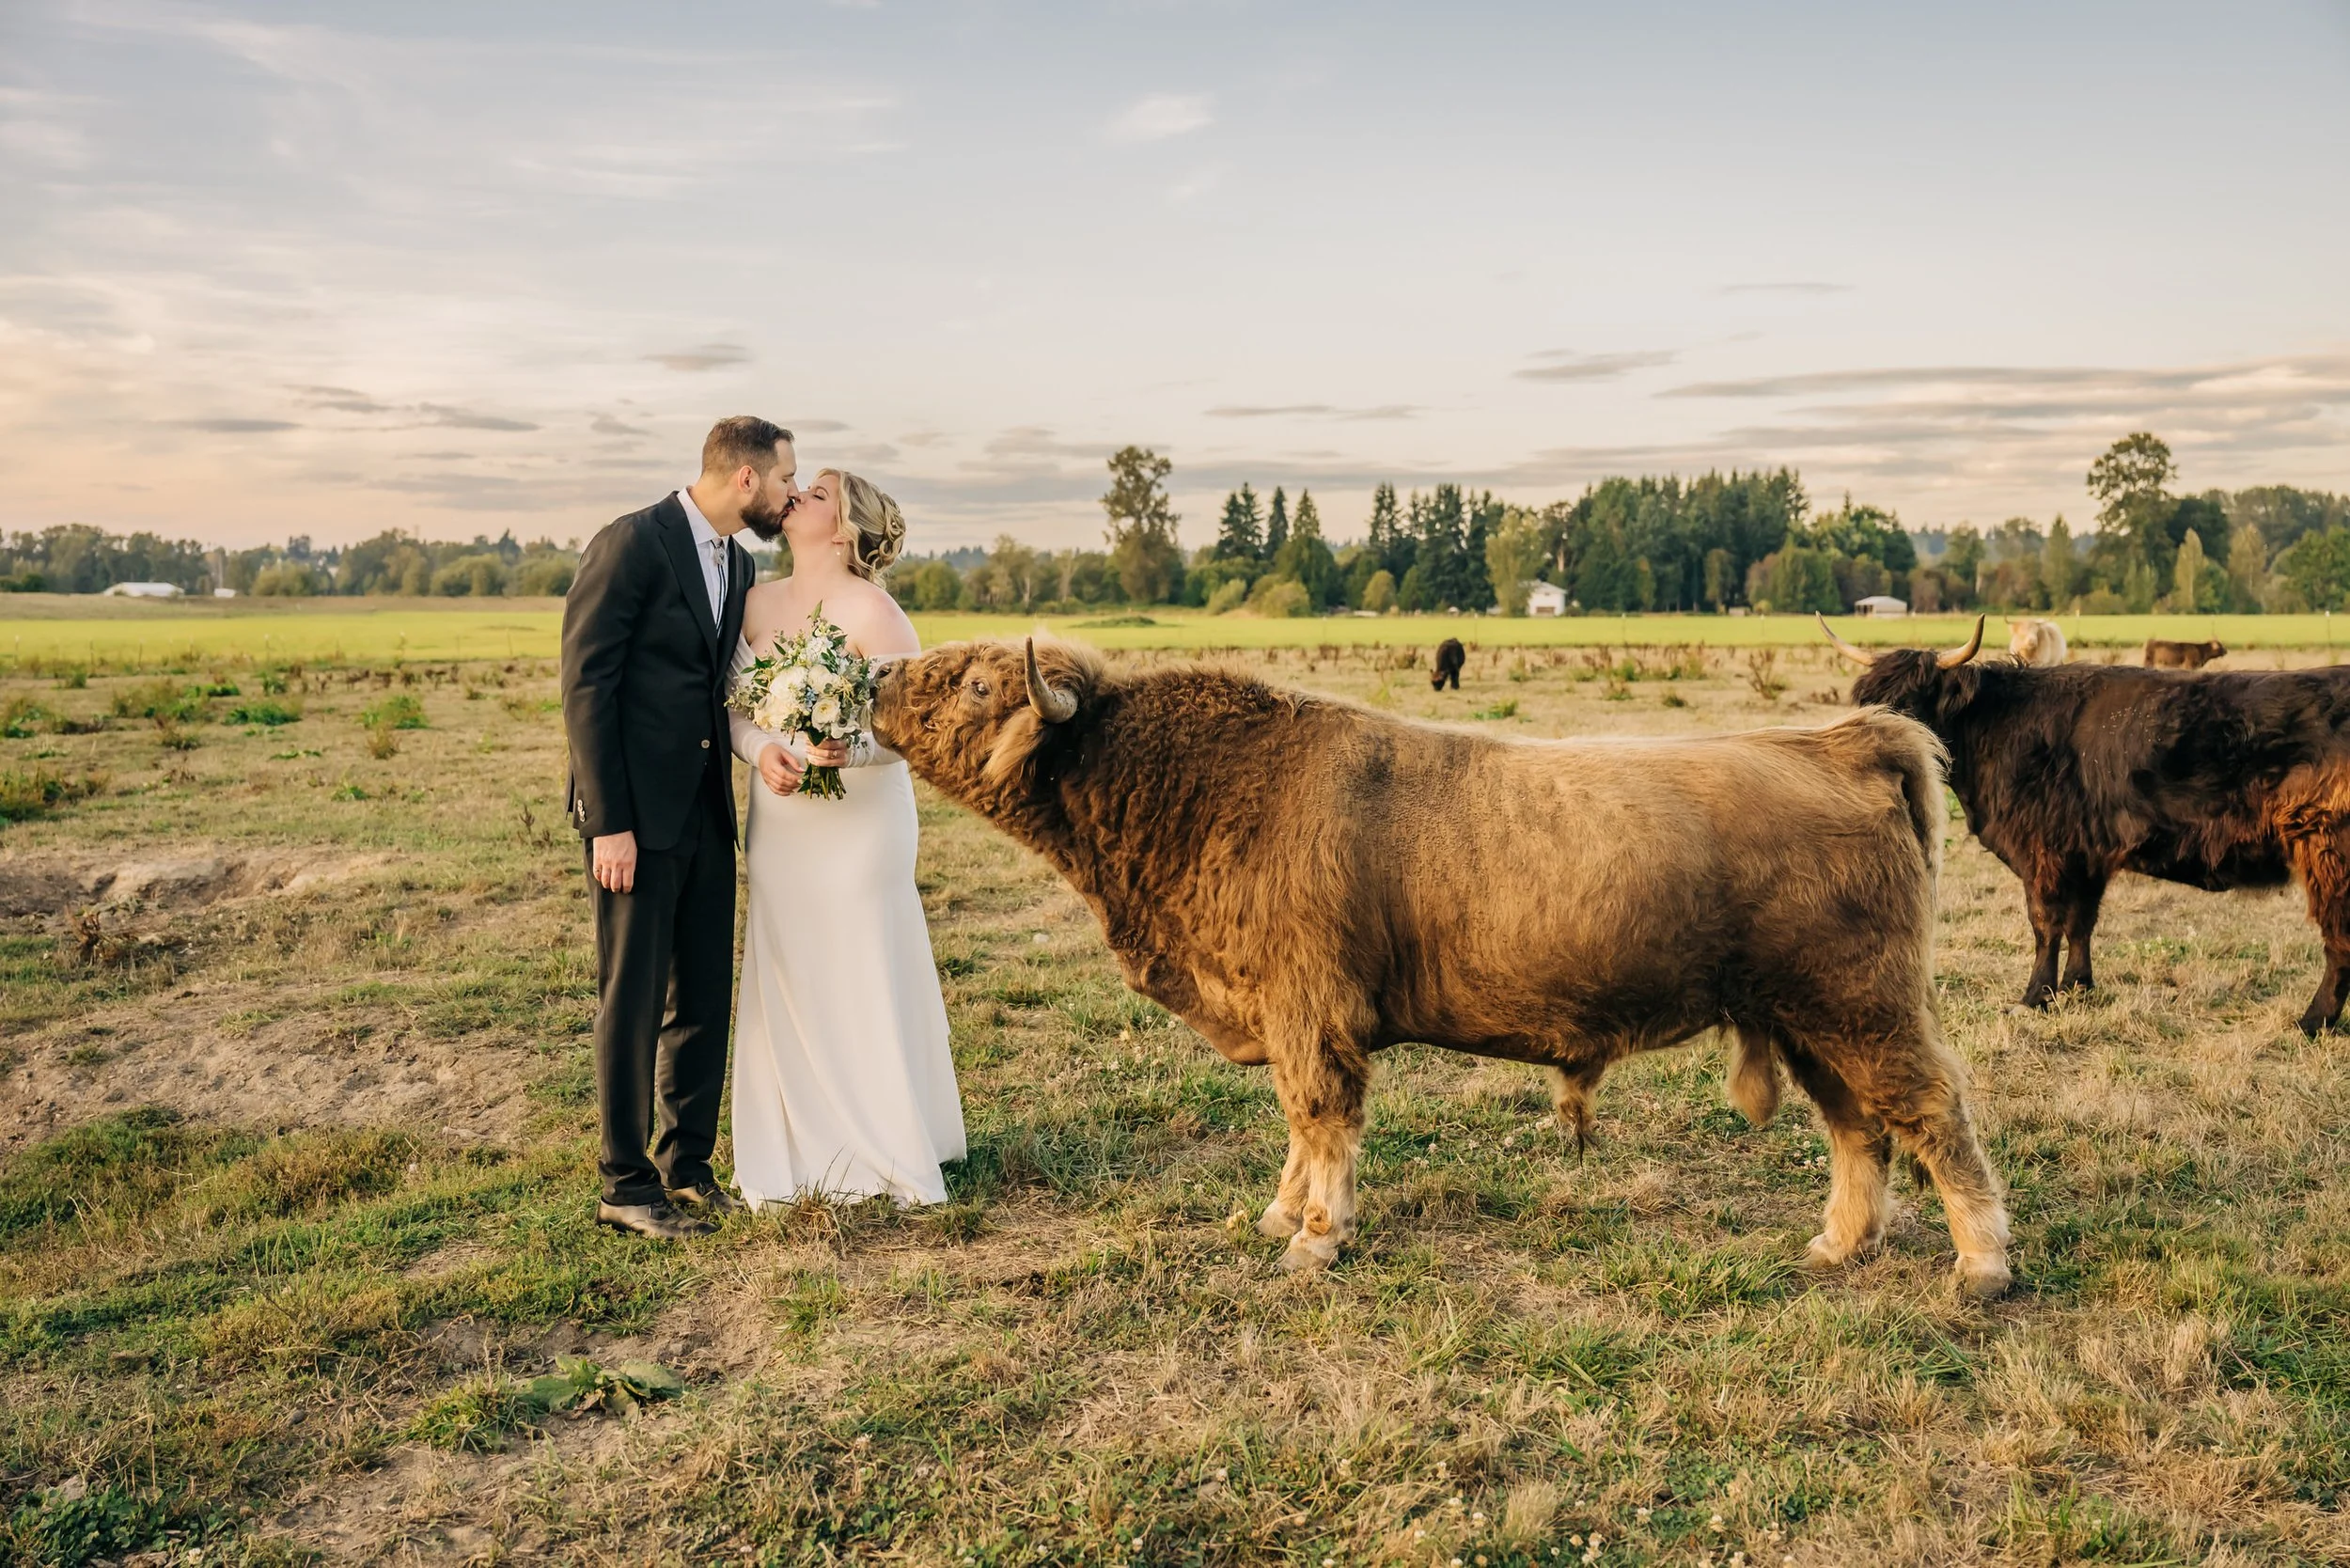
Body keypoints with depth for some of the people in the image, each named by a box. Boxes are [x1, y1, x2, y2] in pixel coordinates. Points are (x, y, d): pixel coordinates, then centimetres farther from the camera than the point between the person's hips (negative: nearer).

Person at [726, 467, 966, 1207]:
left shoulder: (871, 610, -10)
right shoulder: (759, 602, 7)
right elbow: (735, 703, 7)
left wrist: (846, 749, -28)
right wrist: (761, 751, -13)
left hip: (859, 820, -5)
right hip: (780, 823, 6)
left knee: (864, 981, 1)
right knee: (785, 984, 9)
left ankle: (890, 1158, 16)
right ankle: (799, 1154, 22)